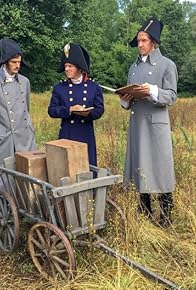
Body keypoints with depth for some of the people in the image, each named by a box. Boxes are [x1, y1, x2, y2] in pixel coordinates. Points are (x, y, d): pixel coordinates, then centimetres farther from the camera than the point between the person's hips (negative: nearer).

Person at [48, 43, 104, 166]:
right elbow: (52, 110, -1)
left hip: (86, 135, 0)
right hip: (66, 135, 0)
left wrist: (89, 113, -20)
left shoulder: (94, 87, 3)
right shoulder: (59, 88, 2)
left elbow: (100, 109, 2)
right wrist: (69, 110, -17)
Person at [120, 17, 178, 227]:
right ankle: (145, 214, 23)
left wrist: (152, 91, -21)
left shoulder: (167, 65, -1)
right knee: (140, 167, 10)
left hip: (157, 124, -6)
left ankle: (165, 217, 8)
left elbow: (171, 96, -6)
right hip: (137, 124, 6)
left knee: (160, 167, -3)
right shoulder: (134, 67, 15)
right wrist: (126, 99, -4)